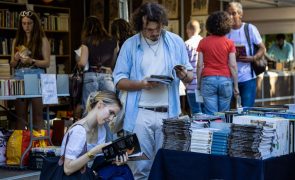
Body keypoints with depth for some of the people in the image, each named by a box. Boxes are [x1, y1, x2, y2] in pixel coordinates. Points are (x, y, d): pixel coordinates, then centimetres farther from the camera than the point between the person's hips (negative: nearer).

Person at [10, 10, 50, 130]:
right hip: (19, 78, 4)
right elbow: (12, 64, 14)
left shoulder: (42, 40, 3)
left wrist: (32, 61, -18)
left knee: (37, 115, -3)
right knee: (20, 114, 3)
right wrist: (16, 59, -8)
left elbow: (47, 63, -3)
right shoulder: (16, 41, 13)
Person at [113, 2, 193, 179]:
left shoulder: (176, 42, 4)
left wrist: (184, 75, -15)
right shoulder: (130, 45, 1)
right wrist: (142, 84, -17)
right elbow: (119, 80, 0)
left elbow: (190, 76, 9)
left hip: (168, 113, 1)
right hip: (141, 114, -1)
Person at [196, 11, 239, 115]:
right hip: (225, 79, 0)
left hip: (208, 80, 0)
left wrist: (198, 83, 11)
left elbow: (200, 65, 2)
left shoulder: (203, 42, 3)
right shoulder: (229, 43, 1)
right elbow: (233, 66, -1)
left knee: (211, 114, -3)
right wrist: (236, 86, 5)